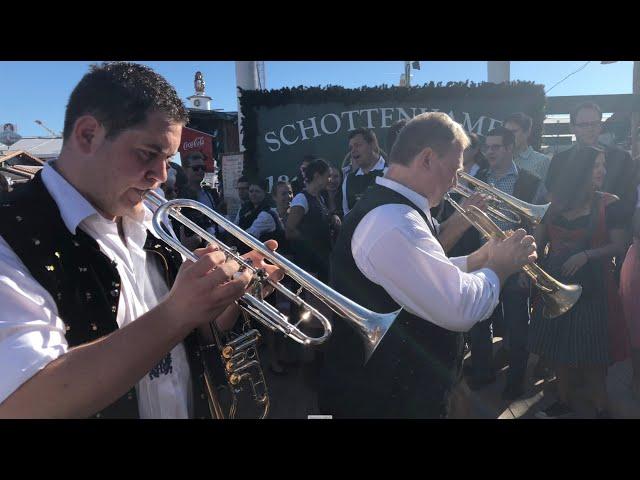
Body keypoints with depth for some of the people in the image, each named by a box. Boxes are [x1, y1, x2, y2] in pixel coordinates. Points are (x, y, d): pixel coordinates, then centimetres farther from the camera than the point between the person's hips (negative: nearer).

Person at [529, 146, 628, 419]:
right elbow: (538, 241, 8)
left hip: (590, 286, -3)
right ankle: (564, 401, 29)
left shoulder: (607, 205, -2)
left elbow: (618, 245, -6)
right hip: (555, 282, 3)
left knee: (589, 354, 1)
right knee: (558, 347, 11)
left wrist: (586, 255, -20)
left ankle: (601, 407, 20)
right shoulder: (557, 204, 6)